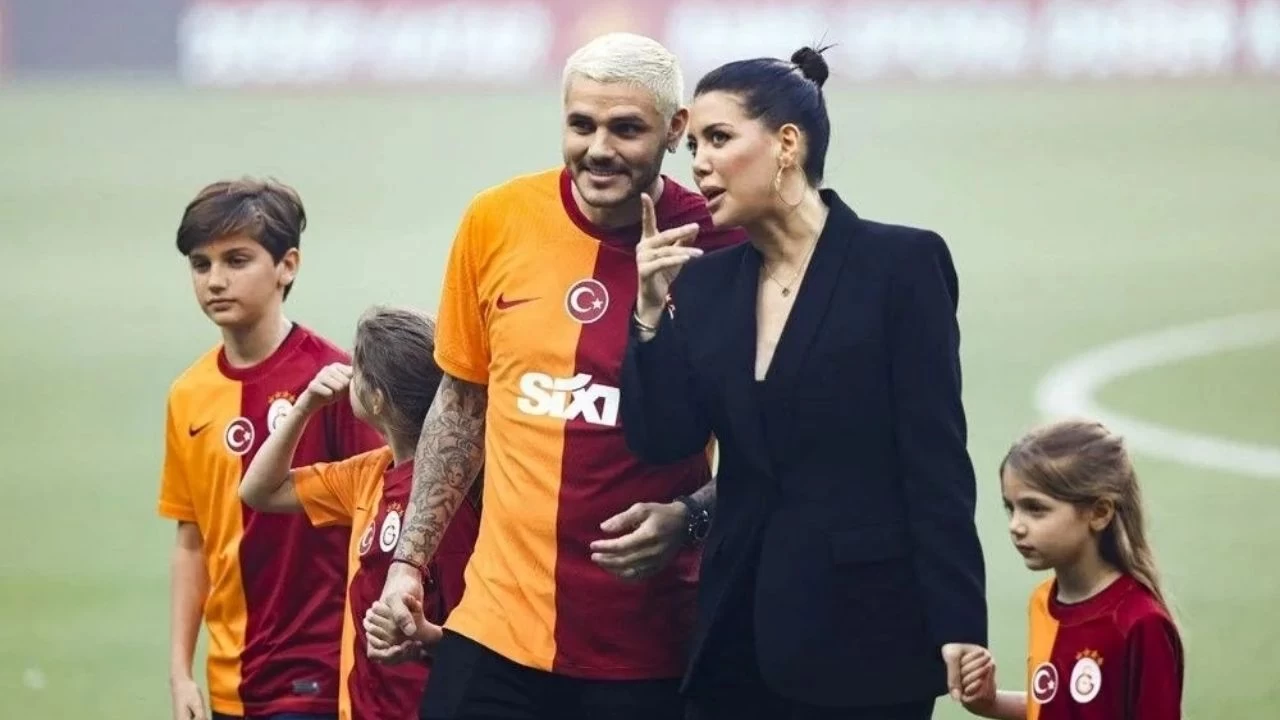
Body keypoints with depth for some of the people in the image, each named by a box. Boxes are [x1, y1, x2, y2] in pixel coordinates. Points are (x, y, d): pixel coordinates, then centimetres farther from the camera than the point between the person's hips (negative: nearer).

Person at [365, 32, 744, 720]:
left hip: (649, 654, -2)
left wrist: (689, 519, -16)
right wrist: (408, 561, 10)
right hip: (496, 630, 2)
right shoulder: (496, 223, 1)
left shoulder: (718, 247, -7)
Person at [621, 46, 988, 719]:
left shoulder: (901, 263, -5)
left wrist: (958, 627, -14)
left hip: (864, 630, -5)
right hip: (739, 631, 5)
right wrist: (652, 312, -8)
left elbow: (937, 459, -9)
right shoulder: (706, 282, 10)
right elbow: (663, 441, 4)